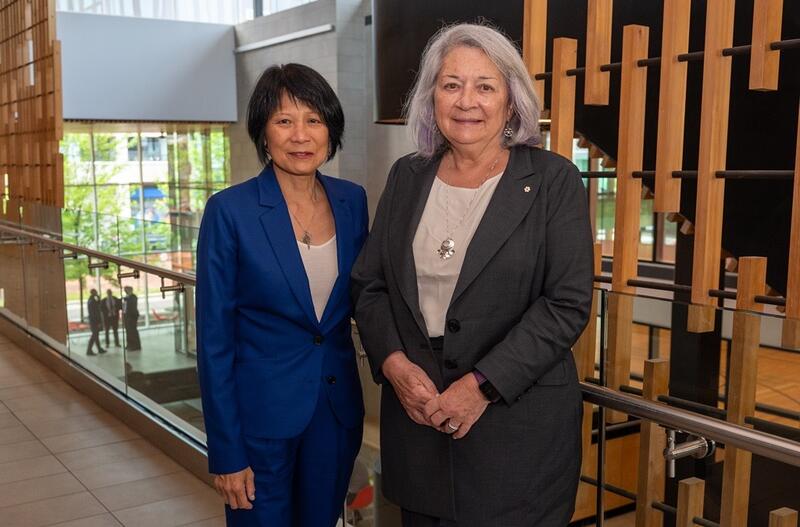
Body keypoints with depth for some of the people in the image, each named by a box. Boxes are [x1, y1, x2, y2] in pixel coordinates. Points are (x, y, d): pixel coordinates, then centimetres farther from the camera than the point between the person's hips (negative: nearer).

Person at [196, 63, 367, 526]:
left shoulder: (353, 201, -1)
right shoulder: (230, 210, -13)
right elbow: (214, 339, -11)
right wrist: (227, 451, -11)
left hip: (337, 409, 4)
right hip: (262, 413, -4)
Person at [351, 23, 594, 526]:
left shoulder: (554, 180, -6)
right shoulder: (408, 176, 5)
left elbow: (567, 303, -12)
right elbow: (369, 284, 7)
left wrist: (483, 384, -18)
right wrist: (395, 364, -9)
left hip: (519, 421, -3)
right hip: (416, 411, 4)